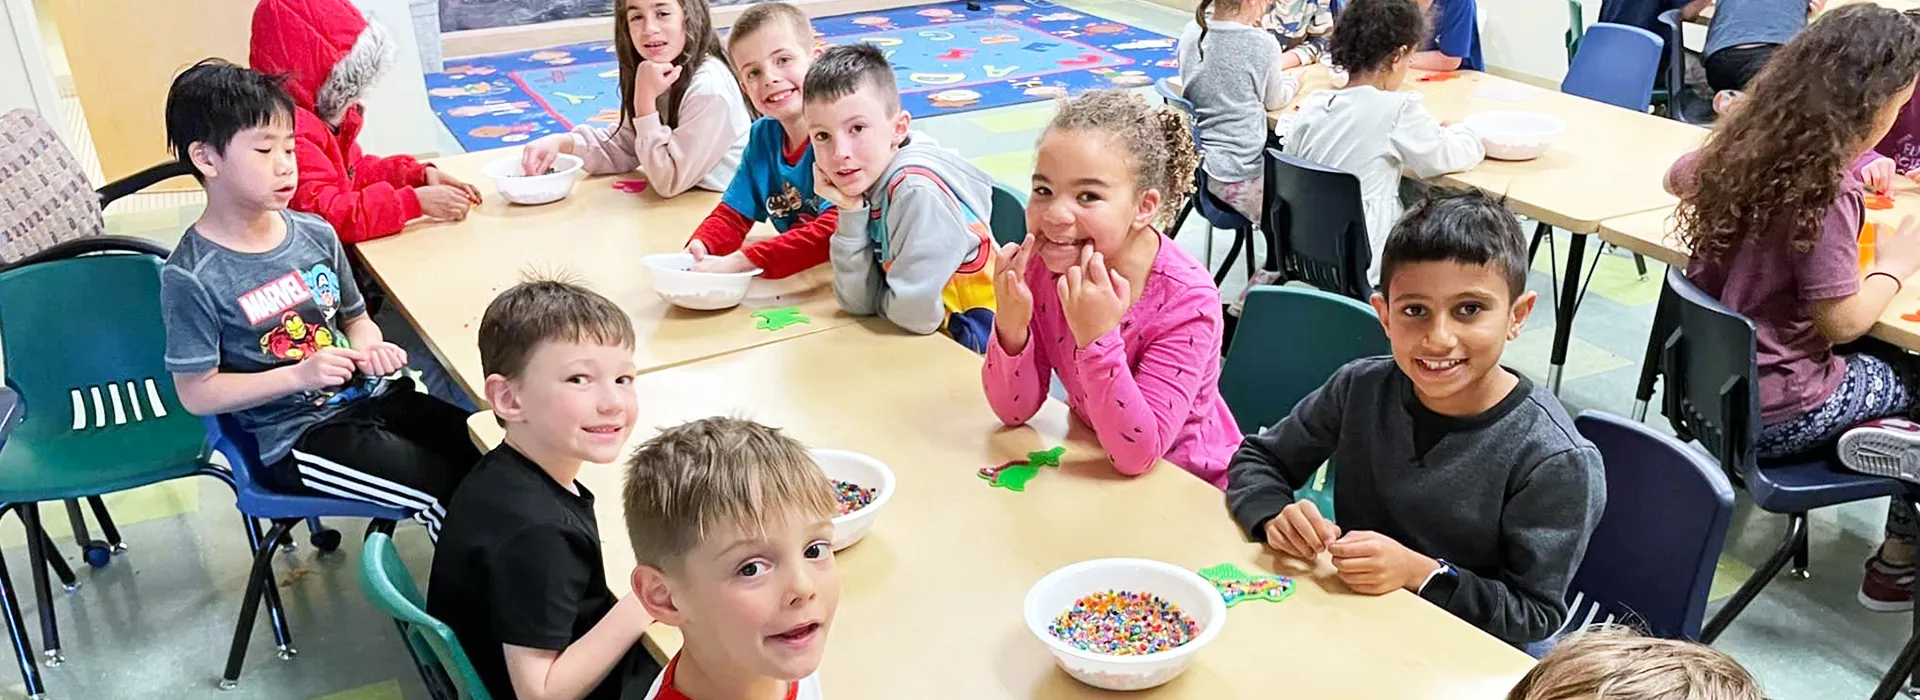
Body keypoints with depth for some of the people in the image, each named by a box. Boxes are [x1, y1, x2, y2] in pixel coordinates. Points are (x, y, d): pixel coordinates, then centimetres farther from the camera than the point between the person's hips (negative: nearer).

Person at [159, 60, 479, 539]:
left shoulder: (316, 234, 3)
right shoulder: (192, 278, -13)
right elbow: (196, 393, -9)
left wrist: (370, 347, -7)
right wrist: (299, 376, -19)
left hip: (371, 396, 6)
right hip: (295, 439, -6)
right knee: (453, 491, -20)